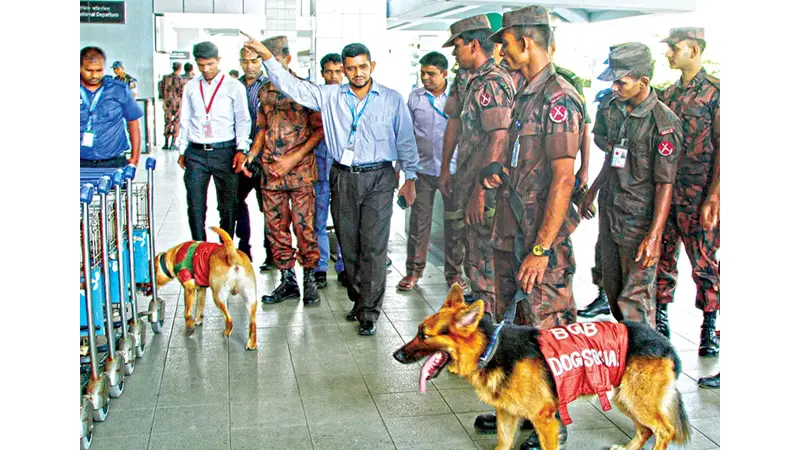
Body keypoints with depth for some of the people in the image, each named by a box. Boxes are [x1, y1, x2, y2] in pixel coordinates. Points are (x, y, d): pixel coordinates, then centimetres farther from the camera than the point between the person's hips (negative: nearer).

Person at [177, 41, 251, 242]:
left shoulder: (234, 87, 3)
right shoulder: (191, 87, 12)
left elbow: (242, 120, 1)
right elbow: (185, 120, 16)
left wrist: (241, 149, -9)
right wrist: (182, 150, 12)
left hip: (224, 151, -2)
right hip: (195, 152, 3)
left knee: (227, 207, 3)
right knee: (195, 205, -1)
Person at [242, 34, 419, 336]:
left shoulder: (392, 99, 3)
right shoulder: (330, 96, 6)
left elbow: (405, 140, 7)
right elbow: (293, 86, 2)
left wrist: (410, 178, 5)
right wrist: (266, 56, -8)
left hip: (378, 178, -3)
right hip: (343, 178, 3)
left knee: (373, 247, -6)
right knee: (348, 245, 9)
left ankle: (369, 313, -1)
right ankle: (358, 301, 25)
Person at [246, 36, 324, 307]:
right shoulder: (265, 91, 12)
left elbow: (319, 129, -6)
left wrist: (295, 157, -14)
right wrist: (250, 156, 3)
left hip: (300, 171, -5)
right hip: (270, 170, 5)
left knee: (304, 225, -2)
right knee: (275, 226, 7)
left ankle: (309, 279, 10)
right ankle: (287, 281, 17)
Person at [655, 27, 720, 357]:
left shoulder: (715, 91, -7)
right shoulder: (668, 94, 12)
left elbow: (722, 149, -11)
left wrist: (713, 199, -17)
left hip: (698, 197, -6)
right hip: (663, 191, 6)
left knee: (705, 263, 3)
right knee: (662, 258, 10)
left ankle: (709, 327, 15)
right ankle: (660, 319, 22)